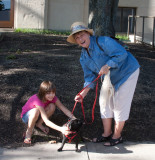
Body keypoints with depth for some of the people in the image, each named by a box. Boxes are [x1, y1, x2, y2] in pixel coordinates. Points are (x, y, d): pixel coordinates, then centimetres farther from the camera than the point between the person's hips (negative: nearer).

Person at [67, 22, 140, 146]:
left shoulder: (103, 42, -25)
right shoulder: (84, 58, -1)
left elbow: (122, 54, -30)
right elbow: (90, 77, 0)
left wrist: (107, 66, -37)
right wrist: (83, 93, -13)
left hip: (127, 72, -8)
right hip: (111, 78, 8)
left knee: (120, 104, -4)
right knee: (105, 102, 8)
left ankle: (117, 136, 10)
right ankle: (107, 133, 23)